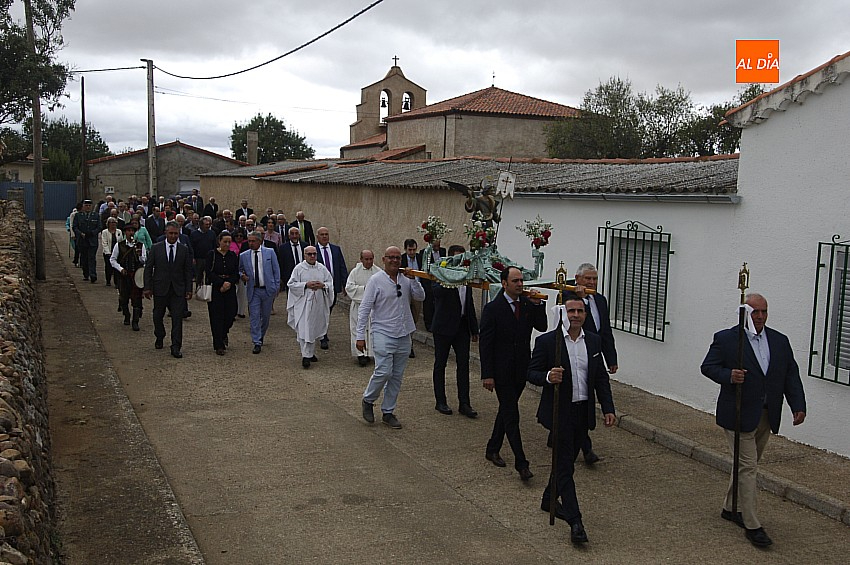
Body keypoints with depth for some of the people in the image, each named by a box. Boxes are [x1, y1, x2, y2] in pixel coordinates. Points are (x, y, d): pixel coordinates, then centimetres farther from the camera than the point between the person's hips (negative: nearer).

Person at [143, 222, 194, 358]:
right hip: (160, 289, 0)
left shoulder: (184, 249, 3)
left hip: (178, 290, 0)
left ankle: (176, 347, -3)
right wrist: (147, 287, -5)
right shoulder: (156, 248, 0)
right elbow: (148, 268, 1)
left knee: (177, 318, -6)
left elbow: (188, 270, 5)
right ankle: (160, 337, 40)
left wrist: (189, 289, 0)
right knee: (158, 316, 14)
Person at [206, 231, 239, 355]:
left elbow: (236, 274, 5)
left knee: (230, 314, -1)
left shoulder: (233, 256, 9)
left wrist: (229, 283, -13)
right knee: (216, 316, -3)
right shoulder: (212, 254, 0)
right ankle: (219, 346, 3)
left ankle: (223, 334, 31)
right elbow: (209, 272, -8)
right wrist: (222, 283, -15)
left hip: (230, 289, 3)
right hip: (215, 289, -3)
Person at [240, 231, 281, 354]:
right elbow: (239, 270, 15)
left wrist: (277, 287, -1)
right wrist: (242, 276, -9)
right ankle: (257, 343, 0)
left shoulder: (270, 252, 0)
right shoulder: (244, 256, 3)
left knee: (266, 316, 11)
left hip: (268, 289, 0)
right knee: (254, 316, -4)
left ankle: (261, 336, 35)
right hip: (253, 290, 0)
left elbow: (276, 270, 2)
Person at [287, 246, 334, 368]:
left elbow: (330, 283, 9)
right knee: (304, 329, -10)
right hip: (303, 303, -4)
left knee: (314, 329, 12)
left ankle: (311, 352, 26)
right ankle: (306, 356, -10)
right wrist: (306, 285, -16)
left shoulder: (322, 268, 8)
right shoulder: (299, 268, -3)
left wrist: (322, 285, -12)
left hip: (318, 304, 4)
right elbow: (291, 284, -4)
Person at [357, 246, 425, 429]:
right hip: (383, 334, -5)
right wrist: (360, 336, -10)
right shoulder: (376, 280, -6)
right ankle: (368, 400, 13)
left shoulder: (406, 279, 8)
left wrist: (413, 279, -10)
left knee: (397, 376, 9)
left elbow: (421, 297, 3)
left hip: (404, 335, 5)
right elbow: (364, 309, -6)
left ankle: (388, 412, 20)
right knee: (383, 372, -14)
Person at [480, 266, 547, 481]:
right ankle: (521, 462, -2)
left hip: (521, 370, 6)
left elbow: (542, 327, -2)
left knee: (506, 411, 16)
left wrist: (537, 304, -14)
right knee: (511, 416, -5)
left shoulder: (528, 304, 4)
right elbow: (485, 343, -12)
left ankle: (493, 450, 32)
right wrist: (487, 374, -16)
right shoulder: (493, 308, -12)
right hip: (502, 372, -6)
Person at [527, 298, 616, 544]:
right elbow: (532, 373, -7)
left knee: (567, 461, 17)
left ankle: (549, 499, 37)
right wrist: (548, 377, -29)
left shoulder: (594, 341, 5)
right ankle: (575, 521, -1)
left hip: (584, 411, 5)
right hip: (560, 413, -5)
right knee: (565, 464, -4)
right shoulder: (547, 341, -10)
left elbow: (601, 378, 9)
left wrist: (608, 408, 3)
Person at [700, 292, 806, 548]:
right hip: (739, 415, -6)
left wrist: (798, 406, -3)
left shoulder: (780, 341, 7)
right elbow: (707, 366, -5)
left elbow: (791, 375, 7)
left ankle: (730, 508, 34)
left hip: (766, 416, 6)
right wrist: (728, 375, -24)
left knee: (747, 465, 17)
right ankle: (752, 525, 2)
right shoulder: (726, 339, -7)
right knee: (748, 467, -5)